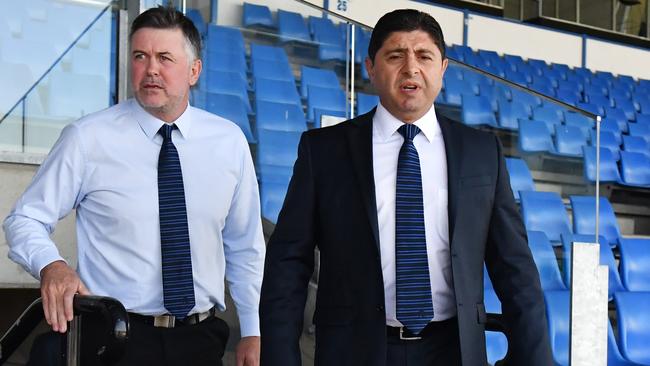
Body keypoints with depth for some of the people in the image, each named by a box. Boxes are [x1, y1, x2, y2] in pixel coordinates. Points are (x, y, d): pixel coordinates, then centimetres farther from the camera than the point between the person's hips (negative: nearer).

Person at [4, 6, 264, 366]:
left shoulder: (229, 142, 2)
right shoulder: (87, 138, -8)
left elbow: (244, 245, 9)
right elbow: (25, 219, -3)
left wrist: (252, 332, 8)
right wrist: (51, 264, -24)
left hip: (201, 337, 3)